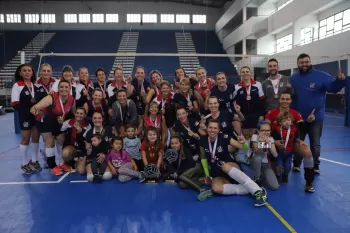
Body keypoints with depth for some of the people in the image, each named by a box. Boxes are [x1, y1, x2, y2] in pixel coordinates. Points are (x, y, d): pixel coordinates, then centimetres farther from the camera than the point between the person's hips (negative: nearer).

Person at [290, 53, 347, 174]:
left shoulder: (321, 75, -8)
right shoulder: (293, 78, 2)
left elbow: (333, 87, -16)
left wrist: (340, 80, -35)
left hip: (316, 118, -2)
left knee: (315, 144, 10)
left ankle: (315, 166, 27)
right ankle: (296, 164, 31)